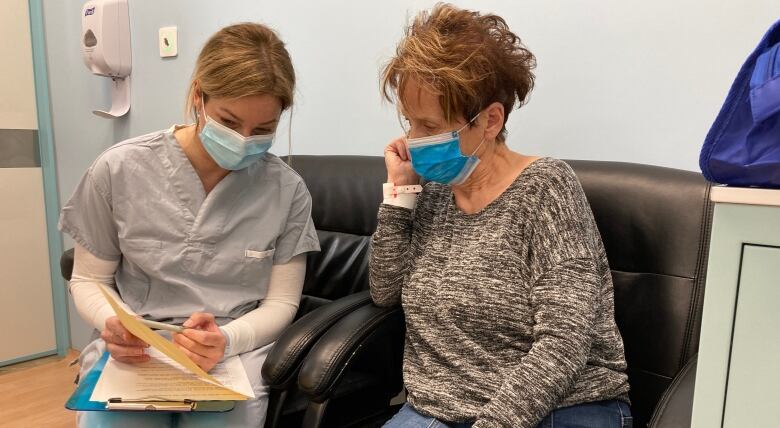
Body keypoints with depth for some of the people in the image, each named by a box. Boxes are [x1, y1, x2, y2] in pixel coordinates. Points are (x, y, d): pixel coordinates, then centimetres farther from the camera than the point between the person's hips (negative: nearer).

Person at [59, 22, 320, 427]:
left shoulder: (287, 191, -6)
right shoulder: (119, 170, -5)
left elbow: (281, 303, -1)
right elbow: (89, 280, 6)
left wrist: (226, 340, -20)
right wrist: (113, 323, -15)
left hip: (236, 351, 0)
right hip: (132, 351, 1)